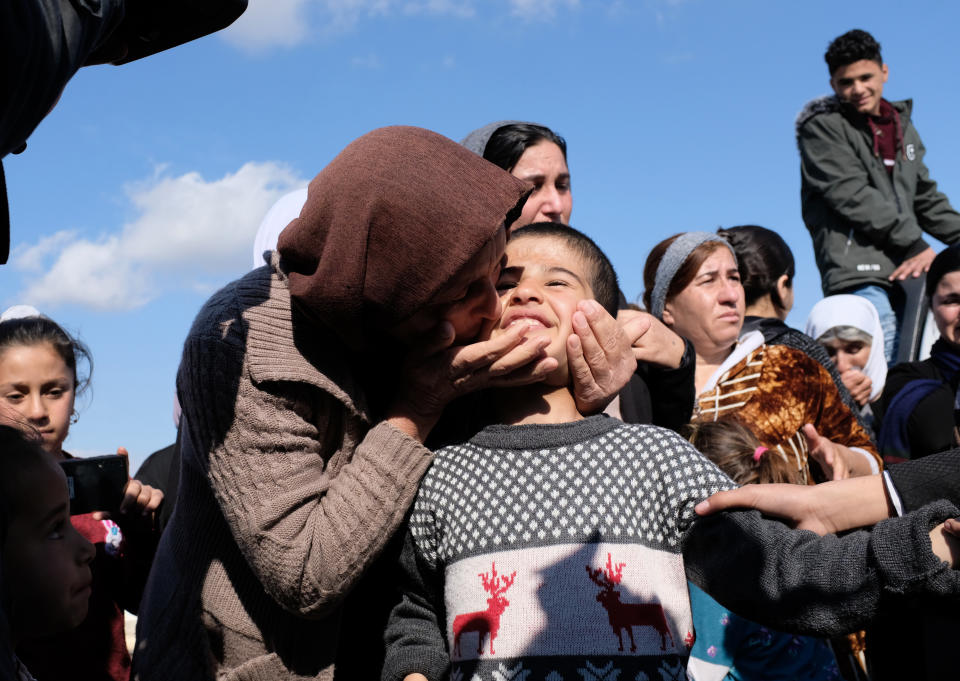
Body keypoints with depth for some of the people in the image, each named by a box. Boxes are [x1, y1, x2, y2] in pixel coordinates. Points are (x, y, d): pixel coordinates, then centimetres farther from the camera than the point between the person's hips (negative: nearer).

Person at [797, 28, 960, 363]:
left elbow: (925, 198, 28)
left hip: (904, 273, 7)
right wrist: (916, 244, -13)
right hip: (858, 275, -7)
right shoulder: (822, 127, 1)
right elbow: (852, 195, -11)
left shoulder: (902, 126, 23)